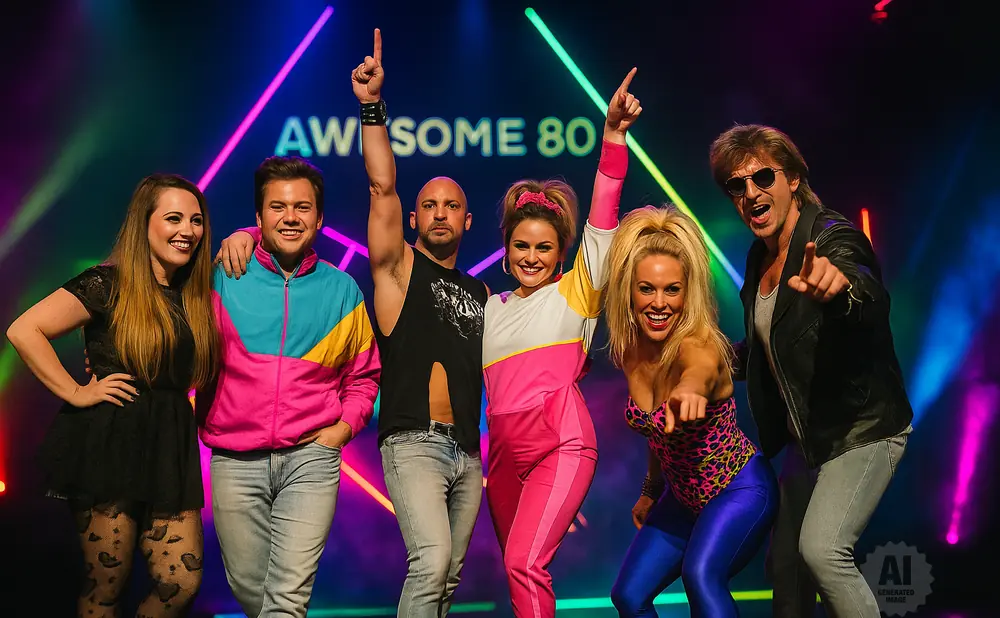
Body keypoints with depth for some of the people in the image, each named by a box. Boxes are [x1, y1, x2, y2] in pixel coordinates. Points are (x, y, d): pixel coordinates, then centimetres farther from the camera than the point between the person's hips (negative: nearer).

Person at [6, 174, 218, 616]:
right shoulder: (107, 285, -6)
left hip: (170, 447, 6)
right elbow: (23, 331, -11)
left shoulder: (196, 293, 12)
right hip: (109, 443, -5)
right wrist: (75, 392, -11)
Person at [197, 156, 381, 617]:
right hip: (236, 460, 1)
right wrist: (200, 420, -2)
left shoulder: (342, 290, 7)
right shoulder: (225, 280, 2)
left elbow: (363, 375, 16)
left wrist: (345, 425, 3)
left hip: (311, 458, 0)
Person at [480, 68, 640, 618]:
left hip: (562, 445, -6)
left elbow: (602, 219, -5)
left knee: (525, 563, -21)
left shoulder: (573, 293, 3)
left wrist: (612, 133, -16)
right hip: (505, 453, 6)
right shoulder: (487, 310, 18)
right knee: (517, 568, 11)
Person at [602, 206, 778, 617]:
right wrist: (651, 491, 18)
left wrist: (692, 388, -77)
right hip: (684, 498, 8)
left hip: (740, 490, -8)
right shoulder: (630, 351, -7)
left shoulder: (697, 344, -27)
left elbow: (702, 368, -55)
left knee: (700, 574, -31)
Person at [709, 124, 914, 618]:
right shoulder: (760, 257, 5)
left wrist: (840, 284, -66)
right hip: (805, 438, 8)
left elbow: (871, 295, -44)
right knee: (785, 563, 14)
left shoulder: (833, 239, -19)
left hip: (862, 429, -8)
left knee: (822, 549, -25)